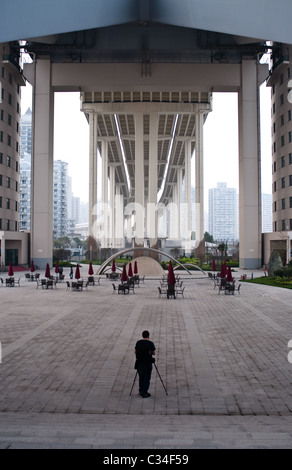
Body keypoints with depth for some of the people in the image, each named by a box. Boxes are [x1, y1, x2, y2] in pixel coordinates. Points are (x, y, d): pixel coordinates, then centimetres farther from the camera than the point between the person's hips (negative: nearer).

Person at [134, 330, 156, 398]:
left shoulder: (138, 342, -1)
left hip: (139, 363, 4)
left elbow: (135, 352, 7)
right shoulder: (150, 343, -11)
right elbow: (154, 353, -1)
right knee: (147, 378, 6)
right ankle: (144, 393, 8)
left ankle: (141, 391, 27)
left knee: (141, 377, 18)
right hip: (147, 363, -4)